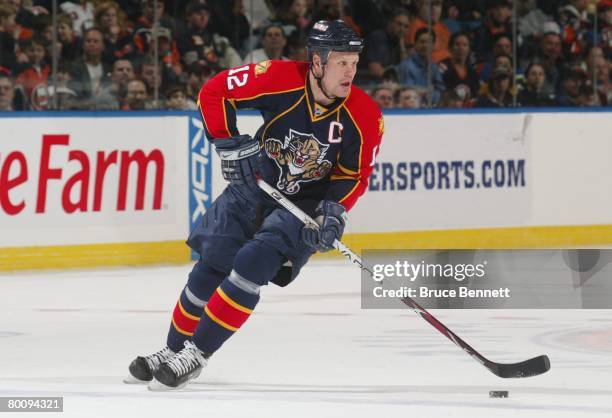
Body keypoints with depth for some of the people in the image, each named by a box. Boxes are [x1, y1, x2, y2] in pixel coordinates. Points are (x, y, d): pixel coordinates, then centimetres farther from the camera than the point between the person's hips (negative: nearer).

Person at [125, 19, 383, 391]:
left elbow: (356, 175, -5)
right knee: (211, 265, 1)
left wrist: (334, 210, -20)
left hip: (307, 202, -2)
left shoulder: (364, 115, -17)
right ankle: (174, 349, 21)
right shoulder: (280, 78, -20)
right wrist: (229, 143, -19)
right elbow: (214, 91, -11)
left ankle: (196, 354, -14)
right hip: (254, 185, 2)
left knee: (253, 262, -21)